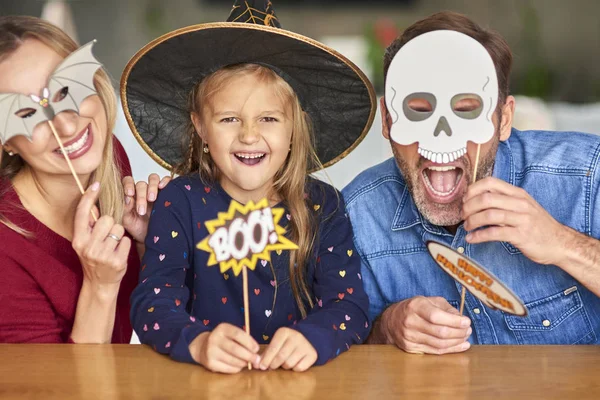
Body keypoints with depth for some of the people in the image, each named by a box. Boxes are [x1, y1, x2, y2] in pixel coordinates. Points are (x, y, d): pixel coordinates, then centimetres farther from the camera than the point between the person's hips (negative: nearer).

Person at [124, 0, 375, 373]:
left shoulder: (323, 207, 1)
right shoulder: (180, 203, -1)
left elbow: (350, 305, -7)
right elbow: (153, 302, -10)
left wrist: (312, 338, -29)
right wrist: (198, 341, -31)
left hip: (300, 383, 1)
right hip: (203, 383, 0)